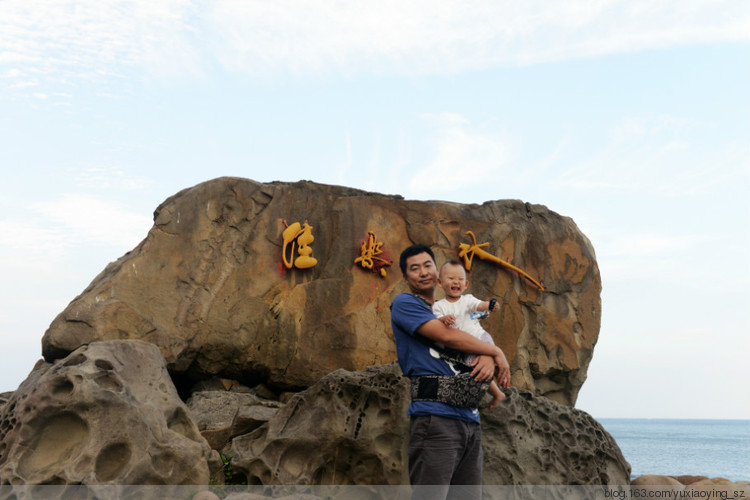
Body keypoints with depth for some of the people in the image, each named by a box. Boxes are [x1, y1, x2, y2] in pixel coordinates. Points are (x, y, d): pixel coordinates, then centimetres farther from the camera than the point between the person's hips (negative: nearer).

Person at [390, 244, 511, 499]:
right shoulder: (404, 304, 3)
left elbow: (476, 342, 19)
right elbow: (447, 336, -9)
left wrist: (488, 359, -7)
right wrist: (496, 352, 0)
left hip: (470, 418, 8)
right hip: (435, 416, -7)